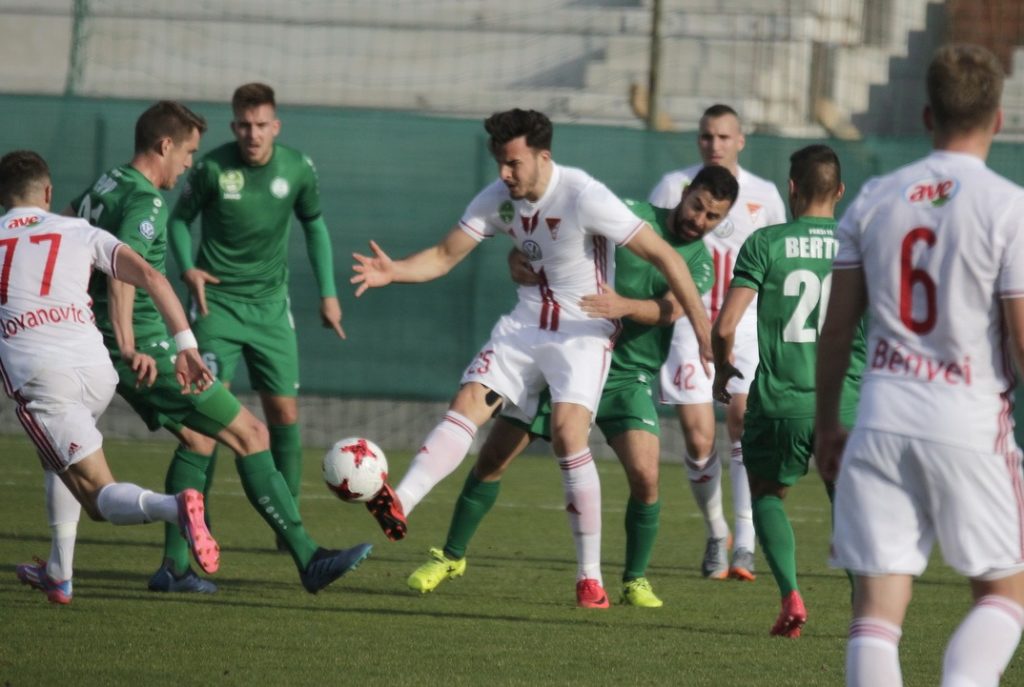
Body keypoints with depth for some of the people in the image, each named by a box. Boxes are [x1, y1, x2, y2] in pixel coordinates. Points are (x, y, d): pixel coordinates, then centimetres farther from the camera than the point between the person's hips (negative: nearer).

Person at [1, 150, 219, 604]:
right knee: (56, 458, 34)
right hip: (97, 372, 3)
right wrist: (186, 346, 3)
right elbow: (151, 278, 4)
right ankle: (59, 574, 30)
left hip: (37, 375, -3)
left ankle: (174, 507, -38)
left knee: (100, 498, -6)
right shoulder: (80, 233, 17)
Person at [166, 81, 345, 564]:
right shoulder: (212, 168, -12)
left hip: (271, 306, 4)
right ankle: (179, 541, -17)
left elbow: (314, 225, 13)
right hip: (218, 302, -4)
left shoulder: (297, 169, -3)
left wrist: (328, 293, 11)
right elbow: (180, 219, 3)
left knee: (284, 411, 8)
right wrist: (188, 268, -14)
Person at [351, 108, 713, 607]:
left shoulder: (583, 197, -21)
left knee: (567, 432, -21)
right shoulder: (498, 199, -2)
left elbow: (663, 256, -19)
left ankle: (590, 576, -13)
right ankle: (399, 505, -27)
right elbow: (445, 255, 3)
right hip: (526, 322, 6)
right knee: (468, 404, -14)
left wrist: (704, 331, -21)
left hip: (584, 329, -6)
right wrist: (394, 272, -18)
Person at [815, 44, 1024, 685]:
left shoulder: (874, 200, 7)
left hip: (883, 417, 3)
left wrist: (826, 424, 21)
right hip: (971, 425, -3)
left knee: (878, 606, 2)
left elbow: (837, 327, 10)